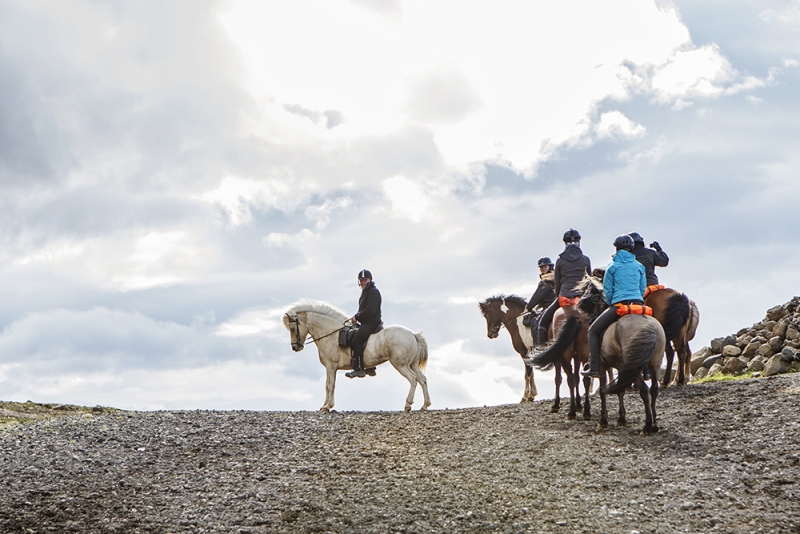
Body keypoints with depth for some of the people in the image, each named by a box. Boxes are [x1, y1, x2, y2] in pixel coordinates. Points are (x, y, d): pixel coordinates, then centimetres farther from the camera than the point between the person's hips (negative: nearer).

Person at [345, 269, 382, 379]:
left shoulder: (373, 292, -10)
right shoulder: (365, 292, 23)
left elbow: (370, 309, -21)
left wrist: (357, 317, -18)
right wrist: (356, 317, 7)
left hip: (371, 322, -11)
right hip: (366, 322, 11)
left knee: (356, 340, -24)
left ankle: (359, 369, -29)